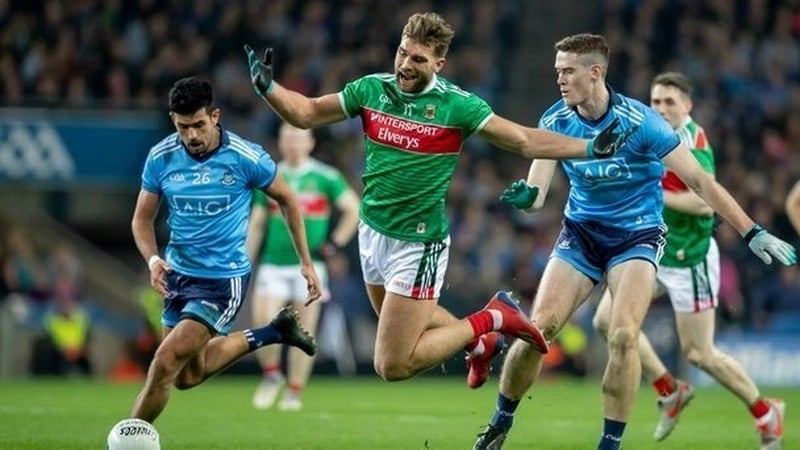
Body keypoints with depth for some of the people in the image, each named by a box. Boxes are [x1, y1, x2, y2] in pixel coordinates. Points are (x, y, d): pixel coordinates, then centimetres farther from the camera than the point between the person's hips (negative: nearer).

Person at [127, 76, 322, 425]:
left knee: (166, 364, -17)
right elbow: (142, 219, 3)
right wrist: (153, 259, -17)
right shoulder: (160, 158, -9)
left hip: (223, 280, -6)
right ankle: (272, 334, 35)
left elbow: (287, 200, 0)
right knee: (187, 377, 18)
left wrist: (306, 263, 1)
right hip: (178, 274, 6)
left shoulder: (246, 157, -17)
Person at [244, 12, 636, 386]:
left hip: (417, 244, -6)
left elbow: (525, 141, -7)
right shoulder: (371, 89, -2)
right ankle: (480, 343, 47)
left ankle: (489, 320, 8)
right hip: (372, 231, 6)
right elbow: (306, 113, 7)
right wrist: (267, 87, -8)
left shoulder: (457, 105, -13)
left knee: (392, 367, -8)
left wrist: (590, 148, -14)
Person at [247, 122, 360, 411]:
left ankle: (295, 392, 5)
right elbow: (256, 223, 14)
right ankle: (271, 374, 13)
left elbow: (353, 209, 6)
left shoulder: (326, 178, 1)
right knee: (263, 323, -11)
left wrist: (334, 244, -3)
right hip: (273, 264, 2)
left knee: (304, 331, -2)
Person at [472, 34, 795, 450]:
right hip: (581, 231, 3)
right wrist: (524, 196, -37)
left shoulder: (639, 121, -21)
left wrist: (752, 233, -21)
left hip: (637, 236, -3)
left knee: (622, 336, -22)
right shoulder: (556, 121, -9)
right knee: (538, 327, -10)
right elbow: (536, 191, -11)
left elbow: (699, 181, -17)